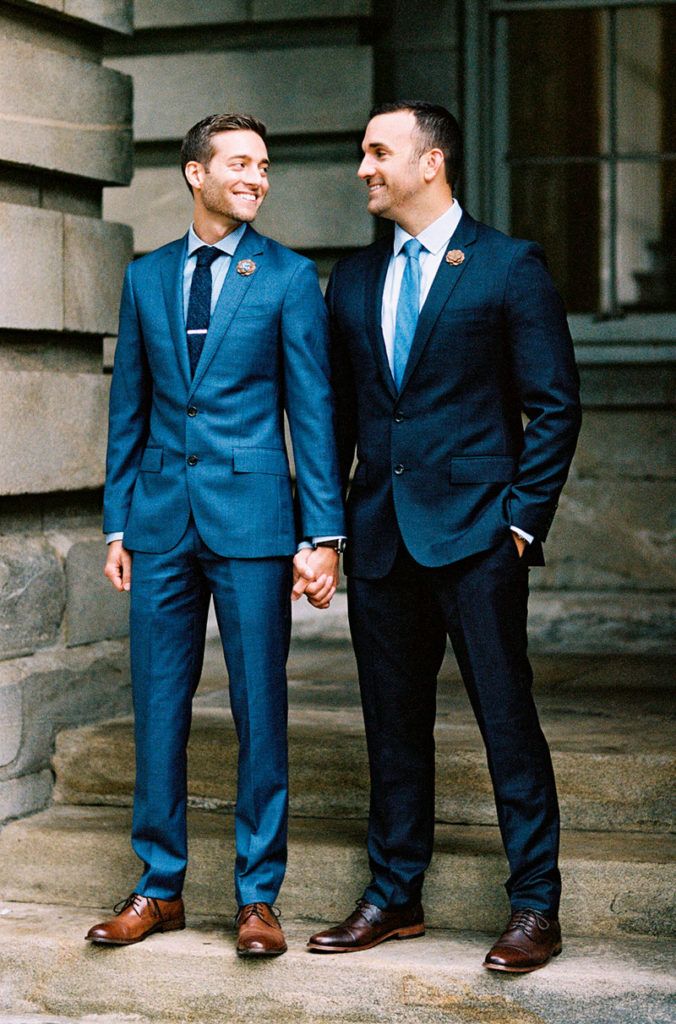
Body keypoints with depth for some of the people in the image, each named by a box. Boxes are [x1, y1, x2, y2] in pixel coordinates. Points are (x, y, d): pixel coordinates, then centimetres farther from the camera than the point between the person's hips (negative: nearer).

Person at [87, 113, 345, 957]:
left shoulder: (289, 277, 2)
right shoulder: (145, 277, 11)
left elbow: (312, 411, -1)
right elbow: (128, 409, 14)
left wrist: (324, 535, -7)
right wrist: (118, 524, 9)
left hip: (251, 516, -3)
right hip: (163, 519, 3)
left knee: (260, 711, 1)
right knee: (157, 706, 8)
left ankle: (257, 894, 12)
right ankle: (159, 886, 20)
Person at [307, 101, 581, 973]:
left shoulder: (509, 267, -1)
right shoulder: (353, 279, 14)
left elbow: (554, 404, -3)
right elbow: (340, 408, 16)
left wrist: (523, 517, -8)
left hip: (474, 534, -5)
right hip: (379, 535, 5)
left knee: (507, 718, -2)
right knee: (392, 722, 11)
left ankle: (536, 907, 7)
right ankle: (394, 896, 22)